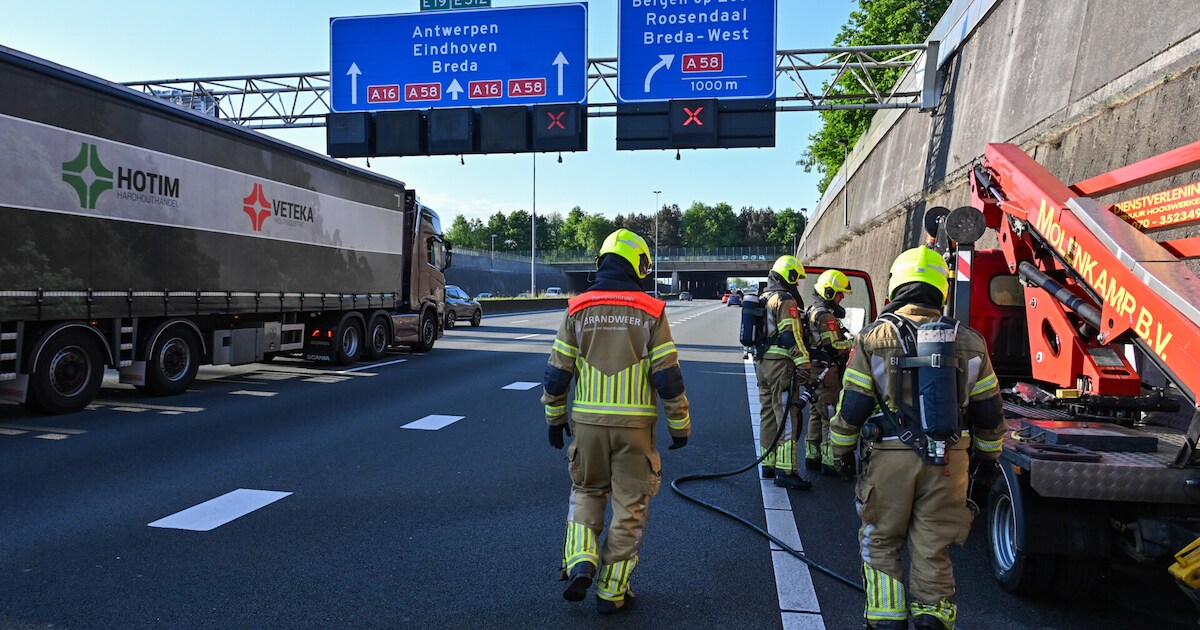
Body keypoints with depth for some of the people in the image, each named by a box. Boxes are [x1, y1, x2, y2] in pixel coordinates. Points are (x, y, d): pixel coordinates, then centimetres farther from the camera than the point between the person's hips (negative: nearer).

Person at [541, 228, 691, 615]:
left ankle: (580, 564, 6)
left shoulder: (578, 309, 0)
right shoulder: (651, 312, -5)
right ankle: (611, 592, 18)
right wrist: (680, 425, 5)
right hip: (635, 424, -2)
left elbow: (556, 373, 2)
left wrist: (555, 418, 15)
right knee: (629, 505, 11)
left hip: (588, 422, 2)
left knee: (586, 493, 23)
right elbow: (668, 377, -6)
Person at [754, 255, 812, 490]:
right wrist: (803, 363, -21)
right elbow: (791, 336, -20)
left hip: (762, 364, 10)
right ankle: (785, 472, -8)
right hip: (780, 365, -10)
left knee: (768, 415, 15)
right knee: (786, 419, -7)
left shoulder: (763, 299, 18)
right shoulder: (786, 301, -11)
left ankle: (768, 465, 22)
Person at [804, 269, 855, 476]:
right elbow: (834, 347, -20)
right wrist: (854, 342, -7)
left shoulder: (812, 311, 15)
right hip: (826, 371, -11)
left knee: (817, 414, 17)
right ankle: (830, 461, -4)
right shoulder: (825, 315, -17)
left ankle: (812, 456, 25)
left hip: (815, 371, 11)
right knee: (832, 417, -6)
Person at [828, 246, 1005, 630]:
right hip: (949, 462, 2)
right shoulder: (969, 343, 3)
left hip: (890, 458, -2)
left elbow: (851, 408, -5)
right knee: (932, 551, 12)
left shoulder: (873, 339, -6)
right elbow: (989, 414, 8)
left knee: (880, 544, 14)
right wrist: (986, 456, 23)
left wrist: (842, 451, 9)